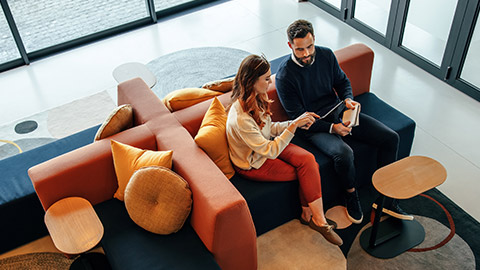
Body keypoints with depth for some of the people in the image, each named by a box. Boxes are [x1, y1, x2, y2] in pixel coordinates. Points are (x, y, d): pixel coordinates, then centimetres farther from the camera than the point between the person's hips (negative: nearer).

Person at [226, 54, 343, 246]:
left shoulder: (256, 97, -6)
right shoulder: (240, 118, -34)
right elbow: (270, 151, -29)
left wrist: (297, 123, -7)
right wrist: (294, 125, -30)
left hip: (266, 146, 7)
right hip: (253, 164, -7)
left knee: (308, 160, -16)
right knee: (308, 172, -11)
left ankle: (309, 215, -5)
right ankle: (317, 220, 8)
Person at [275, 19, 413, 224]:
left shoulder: (326, 55, -2)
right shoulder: (284, 76, -18)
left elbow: (342, 81, 15)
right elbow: (298, 117, -16)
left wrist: (348, 98, -8)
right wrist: (331, 128, -23)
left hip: (338, 112, 7)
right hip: (313, 126, -6)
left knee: (390, 138, -5)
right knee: (343, 153, -36)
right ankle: (351, 196, -3)